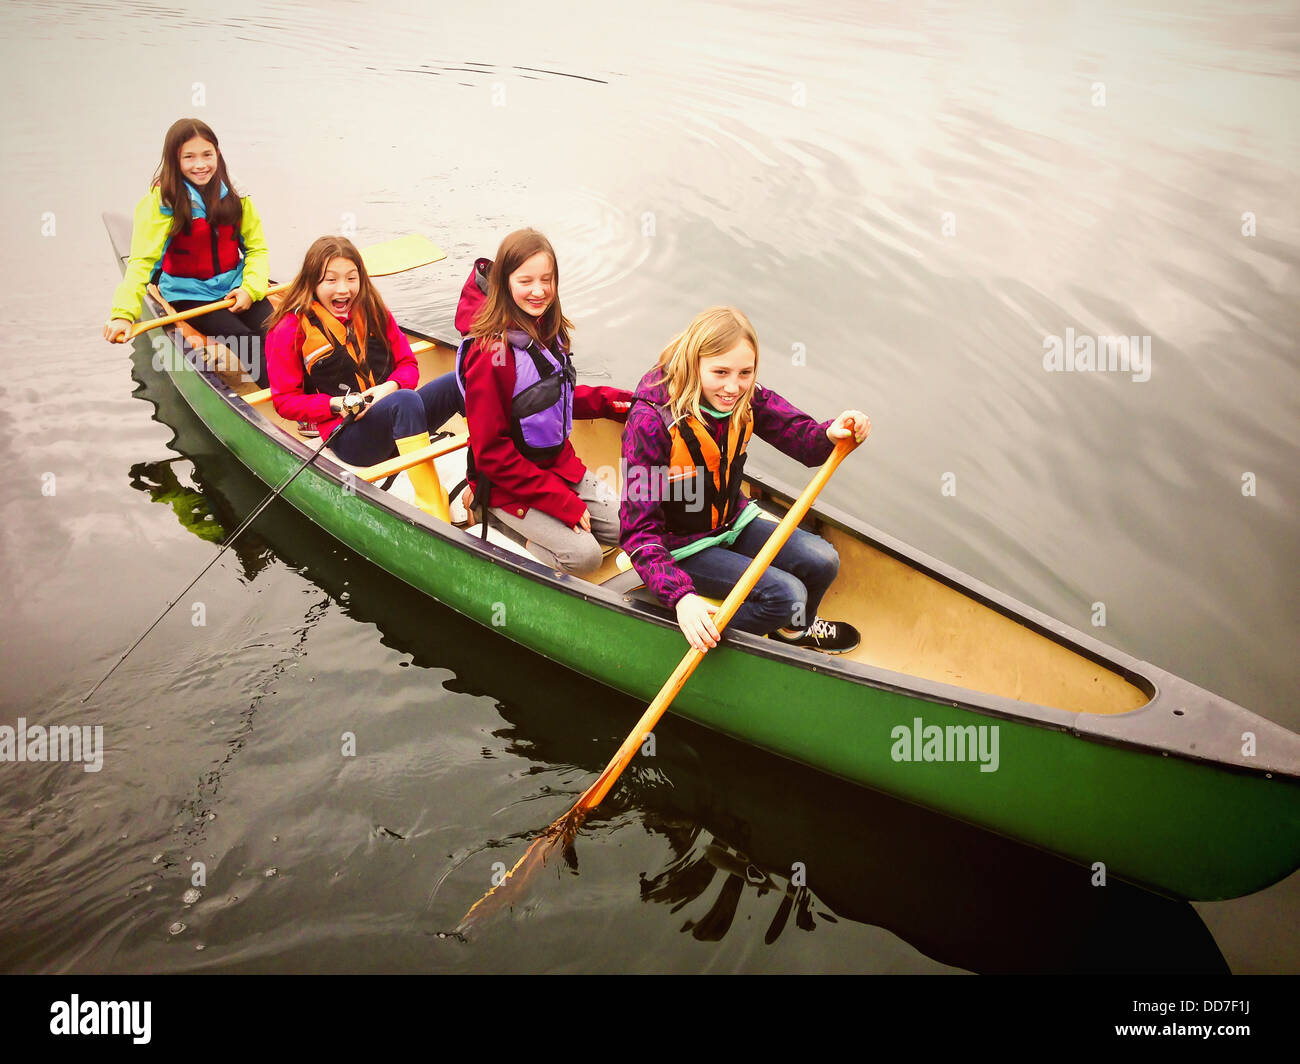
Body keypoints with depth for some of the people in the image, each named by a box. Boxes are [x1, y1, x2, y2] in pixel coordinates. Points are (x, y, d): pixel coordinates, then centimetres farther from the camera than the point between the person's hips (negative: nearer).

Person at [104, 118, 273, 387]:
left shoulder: (235, 196, 2)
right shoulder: (161, 201, -11)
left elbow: (256, 248, 6)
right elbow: (142, 261, -17)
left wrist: (250, 289, -12)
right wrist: (123, 314, -30)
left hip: (235, 287, 4)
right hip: (189, 295, -4)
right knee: (248, 342, -26)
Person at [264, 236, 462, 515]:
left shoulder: (373, 312, 12)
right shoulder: (291, 330, -2)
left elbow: (407, 363, 13)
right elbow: (285, 401, -1)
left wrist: (391, 387, -11)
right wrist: (336, 404, -17)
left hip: (396, 419, 6)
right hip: (346, 435, -5)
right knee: (407, 400, -37)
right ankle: (433, 513, -44)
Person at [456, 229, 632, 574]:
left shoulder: (549, 331, 0)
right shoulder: (491, 352, -25)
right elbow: (492, 453, -23)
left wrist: (608, 401, 0)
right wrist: (563, 502, -23)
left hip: (559, 464, 8)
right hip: (507, 484, -8)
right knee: (584, 554, -18)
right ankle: (496, 516, 3)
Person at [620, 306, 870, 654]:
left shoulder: (747, 399, -10)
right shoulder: (651, 421, -27)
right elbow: (639, 530, -29)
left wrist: (832, 433, -39)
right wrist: (681, 596, -41)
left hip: (733, 522, 6)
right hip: (682, 544, -6)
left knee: (822, 562, -6)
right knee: (786, 594, -20)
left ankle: (795, 628, 24)